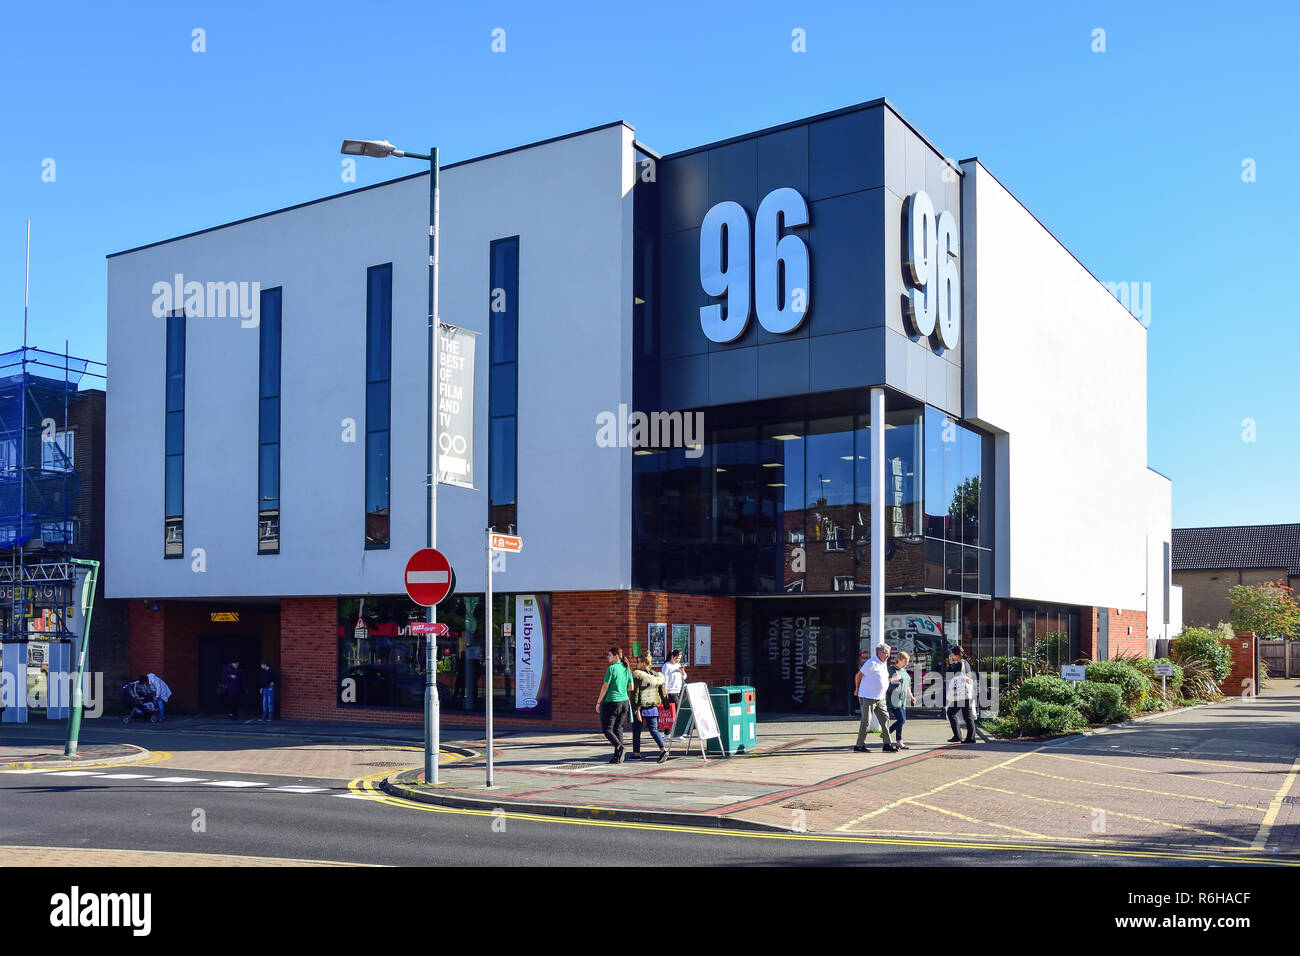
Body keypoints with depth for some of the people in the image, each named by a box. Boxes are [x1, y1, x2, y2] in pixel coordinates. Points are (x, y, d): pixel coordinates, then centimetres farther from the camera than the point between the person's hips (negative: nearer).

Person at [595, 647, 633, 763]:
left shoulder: (611, 669, -12)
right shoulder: (627, 669, 8)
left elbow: (605, 687, -11)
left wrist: (598, 702, -4)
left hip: (612, 701, -7)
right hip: (624, 701, 7)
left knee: (607, 728, 2)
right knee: (618, 728, 11)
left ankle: (618, 746, -21)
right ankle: (618, 756, 8)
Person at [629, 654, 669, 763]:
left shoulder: (637, 675, -10)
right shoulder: (657, 676, 7)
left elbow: (635, 694, -14)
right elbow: (663, 692, 9)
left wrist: (637, 710, -13)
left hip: (641, 706, -5)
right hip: (653, 708, 5)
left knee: (636, 730, 10)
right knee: (654, 729, 6)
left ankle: (636, 753, 15)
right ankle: (663, 749, -12)